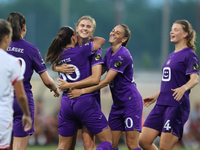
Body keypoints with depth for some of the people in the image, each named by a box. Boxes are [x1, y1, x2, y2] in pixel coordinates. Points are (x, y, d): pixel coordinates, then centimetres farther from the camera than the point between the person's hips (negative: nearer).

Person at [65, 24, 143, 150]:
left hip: (131, 102, -9)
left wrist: (82, 91, -17)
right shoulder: (109, 52, 10)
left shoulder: (123, 55, -18)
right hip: (117, 104, 9)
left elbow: (106, 81, -19)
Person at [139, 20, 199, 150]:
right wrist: (156, 96, 29)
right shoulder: (172, 55, 19)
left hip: (177, 106, -9)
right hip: (161, 105, 9)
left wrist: (184, 88, -39)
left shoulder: (189, 55, -7)